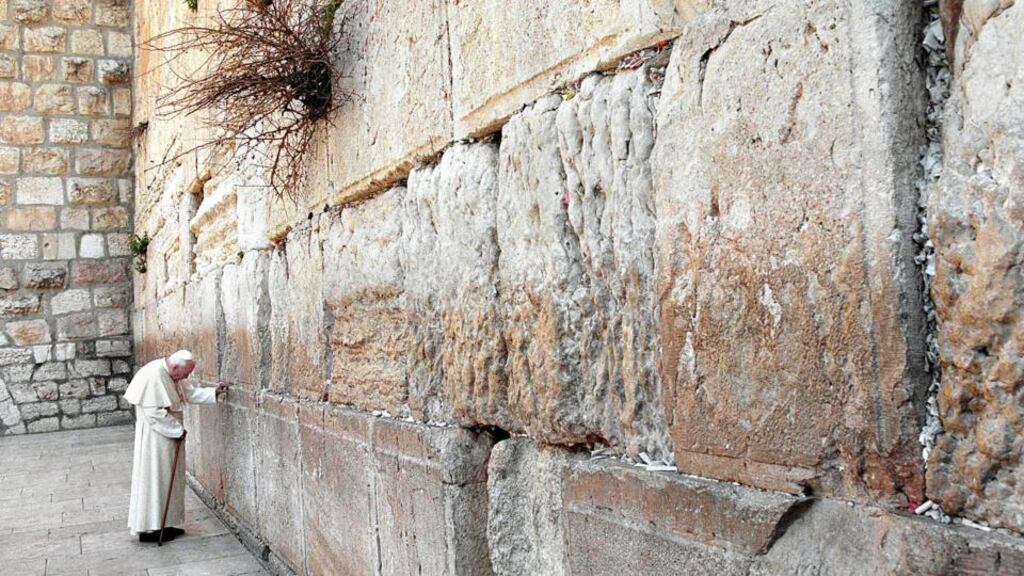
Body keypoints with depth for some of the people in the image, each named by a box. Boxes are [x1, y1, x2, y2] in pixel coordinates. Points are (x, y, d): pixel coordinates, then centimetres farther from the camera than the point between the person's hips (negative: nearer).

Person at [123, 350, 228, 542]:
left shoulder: (171, 375, 7)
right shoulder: (154, 375, -23)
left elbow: (190, 393, 15)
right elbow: (154, 411, -25)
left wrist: (214, 392, 2)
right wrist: (177, 430, -17)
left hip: (169, 434, 10)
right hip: (155, 435, -10)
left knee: (169, 478, 13)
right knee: (155, 478, -3)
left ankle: (167, 523, 22)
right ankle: (149, 529, 6)